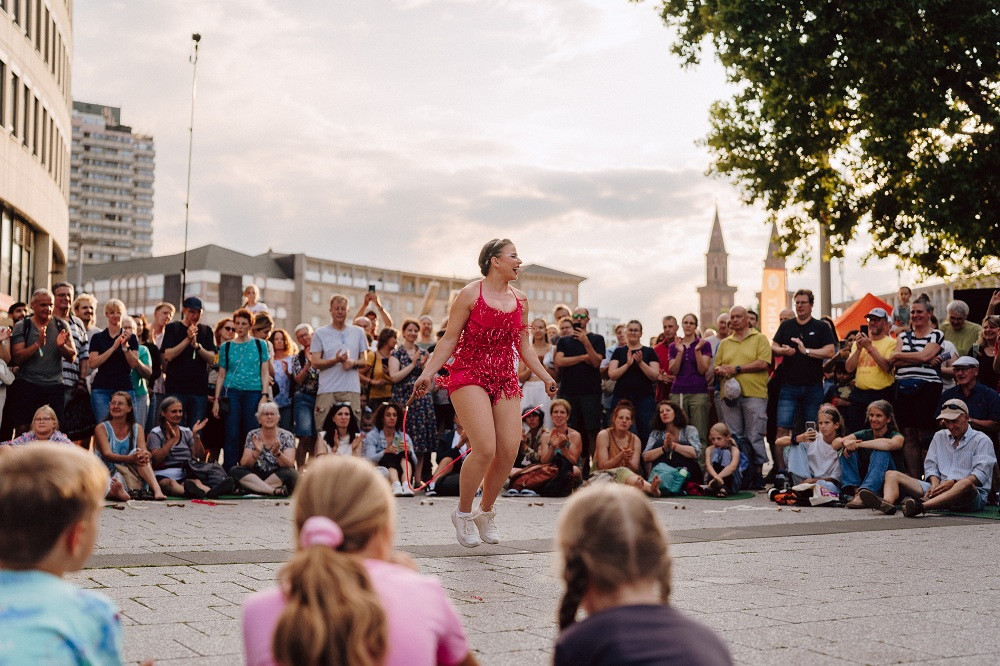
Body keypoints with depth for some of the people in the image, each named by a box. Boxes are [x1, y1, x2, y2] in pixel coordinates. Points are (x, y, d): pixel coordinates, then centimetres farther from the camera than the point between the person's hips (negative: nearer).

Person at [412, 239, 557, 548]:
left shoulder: (520, 301, 12)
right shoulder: (470, 294, -3)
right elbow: (449, 340, -3)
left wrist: (544, 375, 11)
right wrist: (427, 373, -13)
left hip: (505, 379, 6)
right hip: (469, 375, -5)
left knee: (509, 451, -5)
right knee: (485, 449, -18)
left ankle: (486, 513, 17)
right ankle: (463, 513, 4)